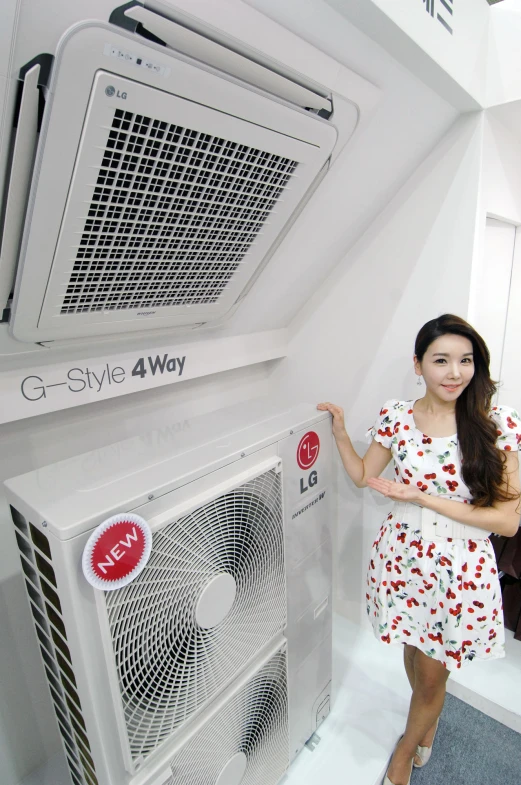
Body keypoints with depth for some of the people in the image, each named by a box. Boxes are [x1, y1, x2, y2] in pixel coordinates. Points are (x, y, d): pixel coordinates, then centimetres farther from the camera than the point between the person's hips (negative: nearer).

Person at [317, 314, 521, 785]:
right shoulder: (397, 416, -8)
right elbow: (363, 476, 4)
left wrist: (423, 497, -23)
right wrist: (340, 433, -11)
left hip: (461, 570, -2)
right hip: (403, 558, 2)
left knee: (431, 676, 16)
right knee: (414, 651, 26)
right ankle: (429, 722, 61)